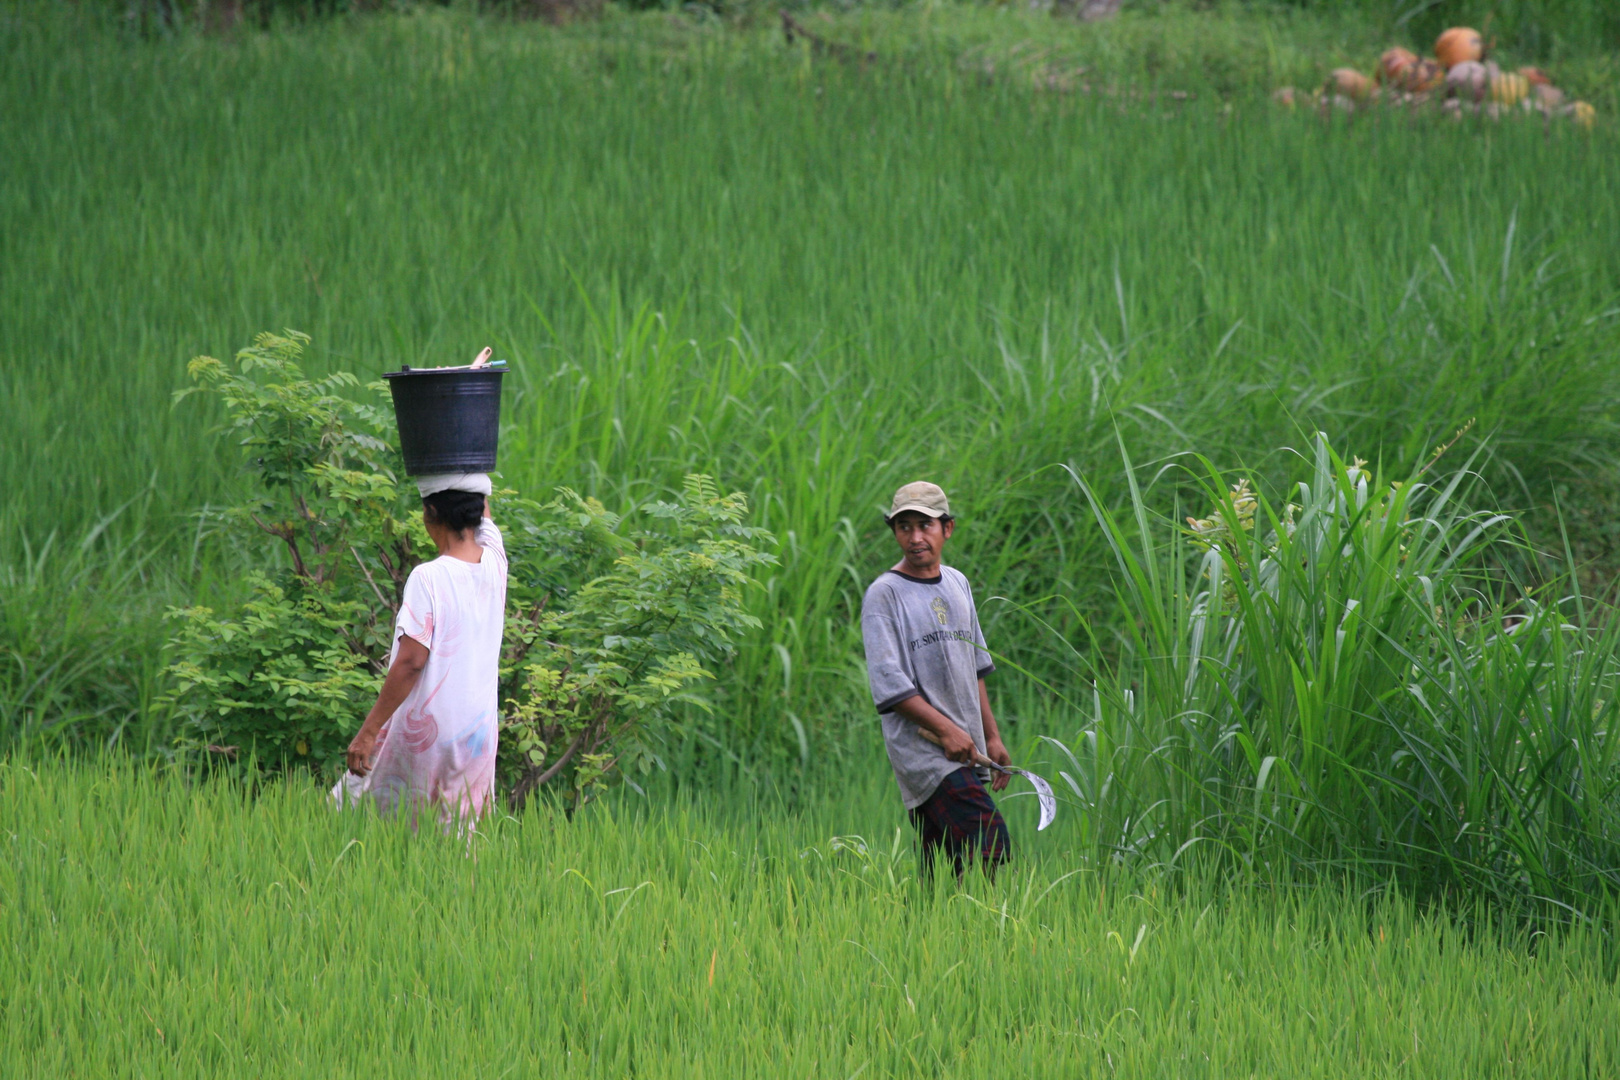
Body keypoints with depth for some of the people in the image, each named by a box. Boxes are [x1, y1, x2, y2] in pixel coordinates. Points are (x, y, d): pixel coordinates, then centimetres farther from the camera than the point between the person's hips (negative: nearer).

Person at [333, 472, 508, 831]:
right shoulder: (494, 565, 1)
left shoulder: (429, 578, -16)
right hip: (479, 734, 6)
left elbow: (411, 661, -20)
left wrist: (368, 731, -16)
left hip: (425, 734, -6)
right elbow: (481, 511, 22)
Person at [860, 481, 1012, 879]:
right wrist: (946, 730, -17)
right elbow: (889, 684, -12)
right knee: (991, 845, -20)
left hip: (965, 753, 7)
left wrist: (992, 737, 21)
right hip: (922, 751, -7)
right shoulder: (884, 595, -5)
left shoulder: (957, 584, 16)